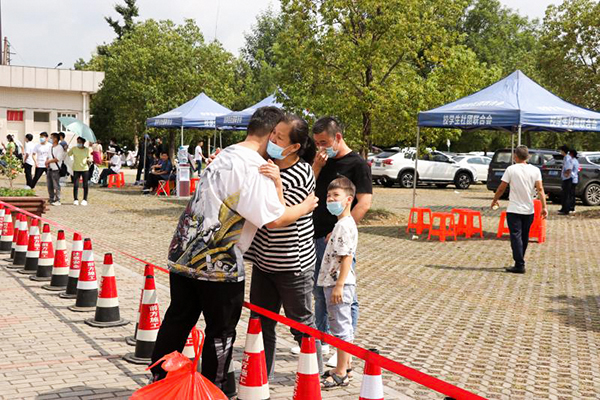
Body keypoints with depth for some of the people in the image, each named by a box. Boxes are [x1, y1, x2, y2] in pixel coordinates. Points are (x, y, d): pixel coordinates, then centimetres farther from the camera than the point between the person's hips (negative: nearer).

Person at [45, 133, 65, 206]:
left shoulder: (59, 148, -10)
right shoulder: (50, 147, 16)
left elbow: (58, 159, -17)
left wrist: (49, 161, -11)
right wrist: (47, 162, 3)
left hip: (56, 169, -8)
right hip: (49, 169, 8)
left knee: (56, 185, -6)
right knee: (49, 185, 11)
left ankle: (57, 200, -2)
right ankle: (51, 199, 20)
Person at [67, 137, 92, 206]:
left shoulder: (87, 149, 5)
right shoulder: (73, 149, 3)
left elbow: (90, 157, 9)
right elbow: (67, 155, 2)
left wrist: (89, 160, -13)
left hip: (85, 169, 0)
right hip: (76, 169, 0)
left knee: (85, 185, 3)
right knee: (75, 185, -3)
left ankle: (85, 200, 13)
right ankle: (75, 200, 4)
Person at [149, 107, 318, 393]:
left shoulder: (225, 155, 14)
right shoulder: (254, 167, -15)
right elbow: (274, 219, -19)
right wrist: (305, 207, -2)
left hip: (184, 254, 9)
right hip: (217, 263, -8)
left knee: (177, 322, 18)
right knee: (221, 332, 7)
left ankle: (158, 381, 29)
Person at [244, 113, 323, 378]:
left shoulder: (302, 174, -16)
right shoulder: (266, 165, 3)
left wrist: (277, 183, -36)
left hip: (293, 265, -6)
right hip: (263, 259, 6)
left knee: (302, 324, 9)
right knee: (261, 322, 13)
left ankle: (315, 375, 27)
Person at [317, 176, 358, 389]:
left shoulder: (345, 225, -18)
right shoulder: (342, 223, 15)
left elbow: (347, 257, -22)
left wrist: (339, 285, -23)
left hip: (339, 284, -11)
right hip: (334, 282, 11)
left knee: (341, 327, -4)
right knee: (344, 326, 17)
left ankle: (341, 374, 2)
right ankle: (345, 366, 28)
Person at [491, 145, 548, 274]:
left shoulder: (511, 169, -7)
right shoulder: (535, 170, 1)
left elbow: (501, 188, -5)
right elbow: (540, 189, -7)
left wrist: (494, 200, 11)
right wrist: (544, 207, -7)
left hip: (514, 210, -4)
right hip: (529, 210, 4)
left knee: (516, 236, -3)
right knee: (524, 237, 16)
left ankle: (519, 265, -10)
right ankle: (520, 261, 27)